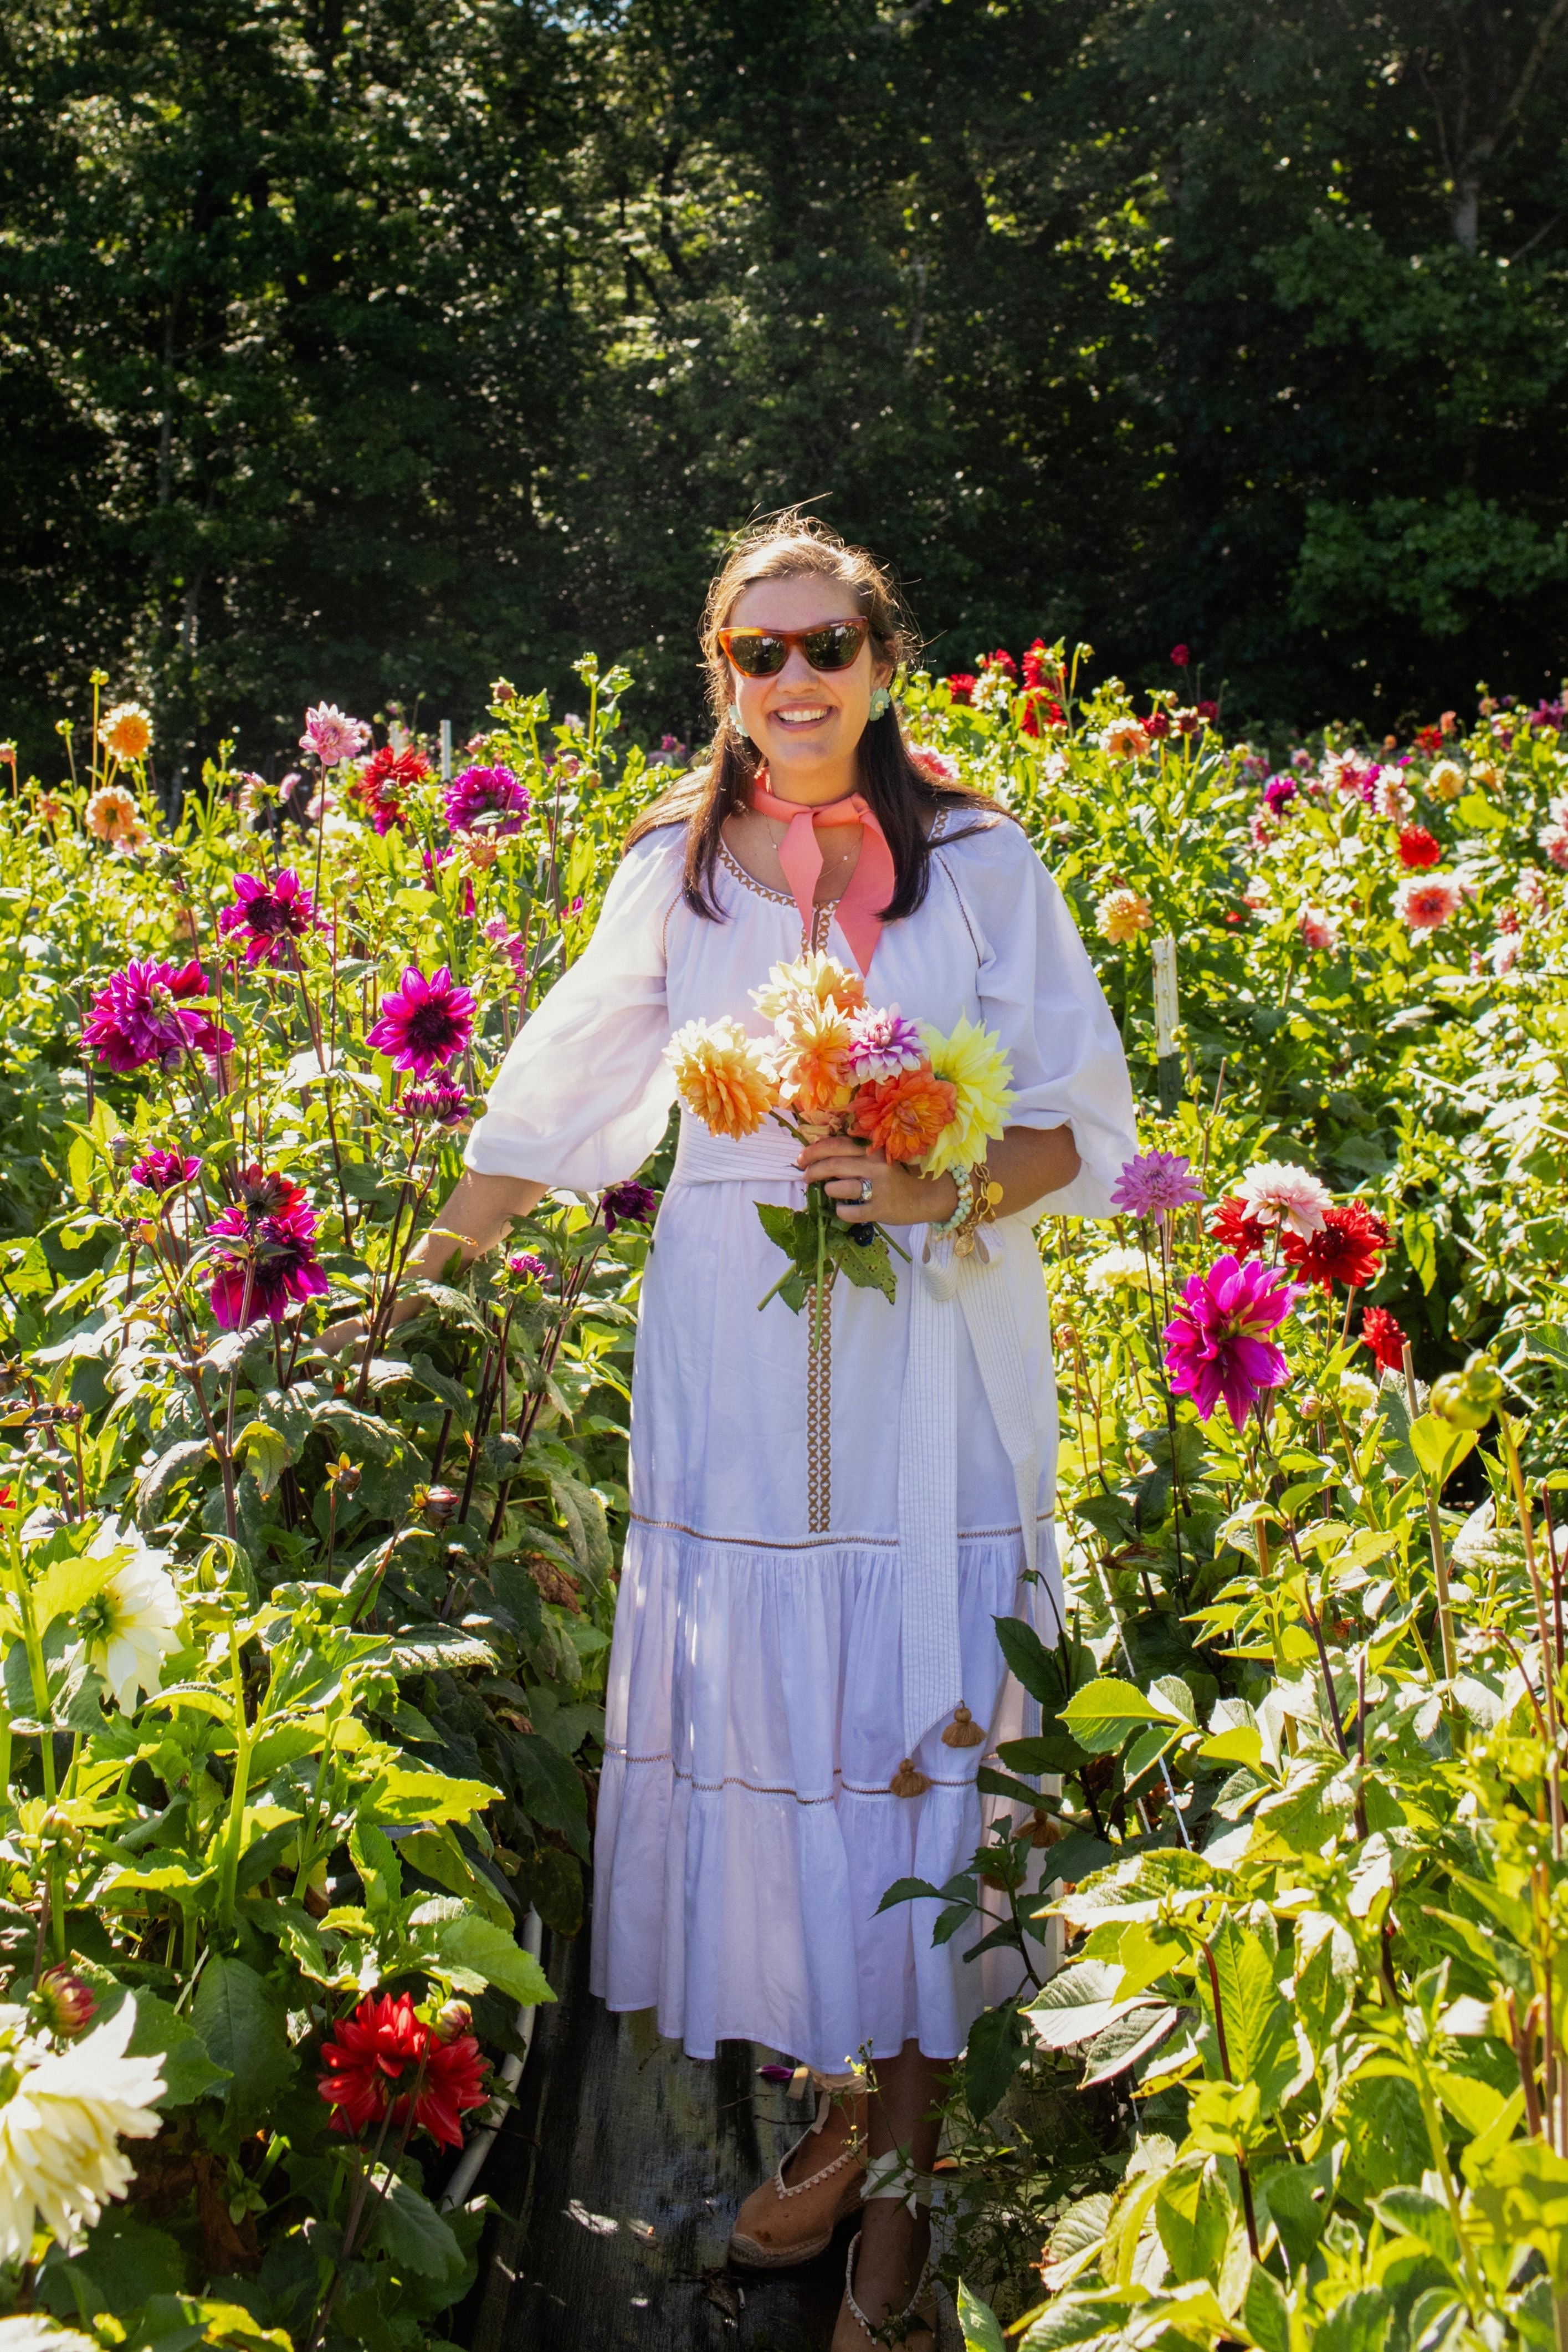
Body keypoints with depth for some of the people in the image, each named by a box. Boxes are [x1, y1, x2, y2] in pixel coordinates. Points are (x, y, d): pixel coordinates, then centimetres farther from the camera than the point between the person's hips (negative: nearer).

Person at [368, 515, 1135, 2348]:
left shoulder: (979, 863, 1)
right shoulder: (674, 870, 7)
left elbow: (1088, 1123, 2)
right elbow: (554, 1107, 13)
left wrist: (952, 1189, -16)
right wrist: (418, 1282, 15)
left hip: (937, 1368, -2)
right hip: (738, 1368, 2)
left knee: (925, 1725, 0)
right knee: (761, 1712, 3)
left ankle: (911, 2161, 13)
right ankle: (834, 2100, 21)